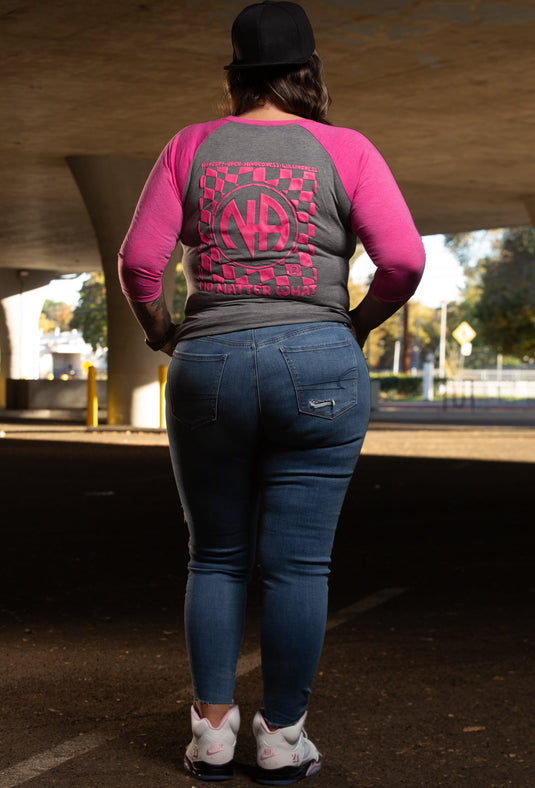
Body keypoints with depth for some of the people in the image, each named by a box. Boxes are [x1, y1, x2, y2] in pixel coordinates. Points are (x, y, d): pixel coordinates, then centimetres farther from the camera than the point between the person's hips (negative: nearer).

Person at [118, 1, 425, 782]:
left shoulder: (192, 146, 6)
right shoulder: (344, 150, 3)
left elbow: (139, 262, -2)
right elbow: (404, 260, -7)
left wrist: (159, 331, 15)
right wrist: (358, 325, 9)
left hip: (209, 367, 1)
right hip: (318, 367, -1)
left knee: (216, 558, 14)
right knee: (298, 563, 4)